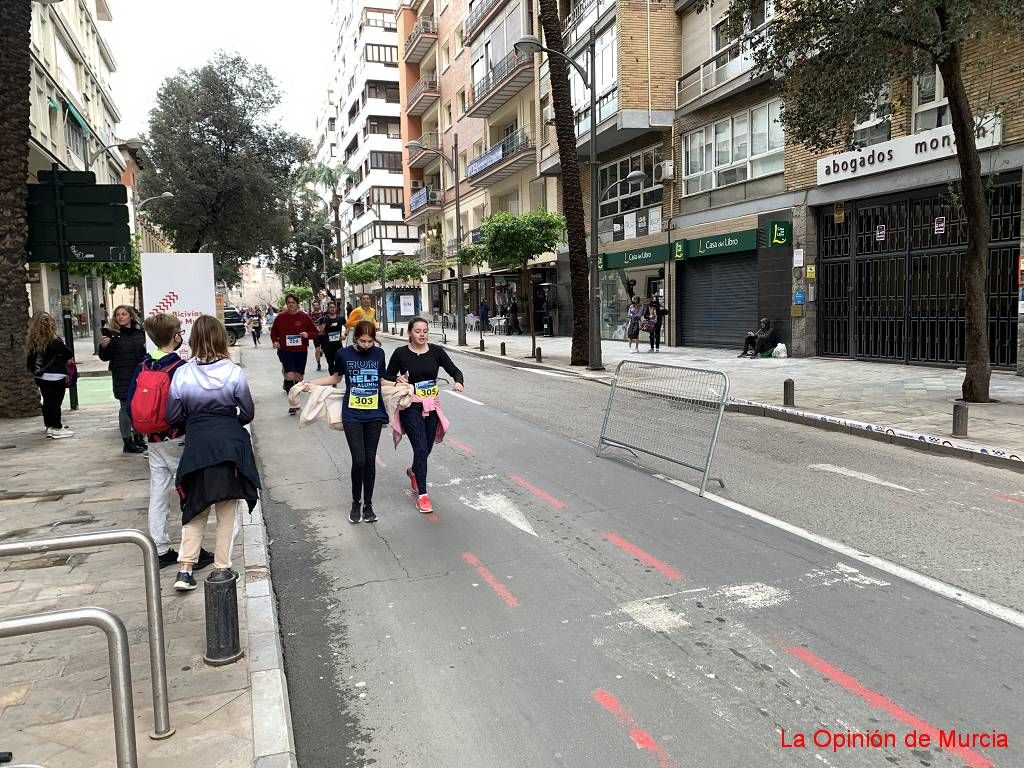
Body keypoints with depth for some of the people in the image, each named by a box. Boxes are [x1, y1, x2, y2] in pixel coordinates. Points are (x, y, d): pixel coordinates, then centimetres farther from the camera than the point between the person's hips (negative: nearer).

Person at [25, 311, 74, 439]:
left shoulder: (31, 341, 0)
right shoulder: (55, 341, -18)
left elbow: (29, 360, 5)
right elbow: (68, 354, -12)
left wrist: (34, 371, 15)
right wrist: (61, 359, 9)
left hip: (40, 377, 6)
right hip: (55, 376, -6)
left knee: (47, 401, 18)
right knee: (56, 402, 0)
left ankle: (49, 426, 29)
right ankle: (57, 429, 4)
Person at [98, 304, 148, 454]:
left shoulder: (140, 332, 9)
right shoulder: (112, 333, -3)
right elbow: (105, 357, -2)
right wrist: (103, 346, -20)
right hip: (122, 377, -4)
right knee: (126, 407, -2)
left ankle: (138, 438, 23)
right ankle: (127, 443, 5)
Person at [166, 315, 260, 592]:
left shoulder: (182, 374, -7)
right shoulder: (234, 373, -11)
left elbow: (173, 416, -1)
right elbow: (248, 413, -2)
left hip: (197, 445, 1)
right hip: (230, 445, -1)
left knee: (195, 507, 16)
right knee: (227, 510, 12)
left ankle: (185, 569, 11)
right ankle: (222, 568, 18)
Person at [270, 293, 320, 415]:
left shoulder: (304, 317, -2)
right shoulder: (280, 317, -1)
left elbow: (316, 333, 3)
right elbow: (273, 331, 15)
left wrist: (308, 334, -17)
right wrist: (274, 341, -3)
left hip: (301, 352, 1)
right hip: (285, 351, -1)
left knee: (298, 377, 11)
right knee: (290, 375, -15)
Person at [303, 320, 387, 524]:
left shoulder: (379, 353, 2)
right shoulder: (343, 353, -3)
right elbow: (336, 377, 13)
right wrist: (311, 384, 5)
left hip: (374, 415, 2)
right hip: (352, 415, -1)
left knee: (370, 461, 5)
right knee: (359, 460, -8)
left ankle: (368, 504, 19)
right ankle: (356, 502, 14)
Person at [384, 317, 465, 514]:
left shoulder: (436, 351, 0)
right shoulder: (401, 353, -5)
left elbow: (454, 370, -3)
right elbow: (387, 377, 4)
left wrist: (458, 381, -25)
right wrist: (398, 379, -17)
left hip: (432, 405, 4)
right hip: (410, 406, -3)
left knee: (427, 447, 15)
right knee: (421, 448, -13)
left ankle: (413, 471, 49)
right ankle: (422, 494, -4)